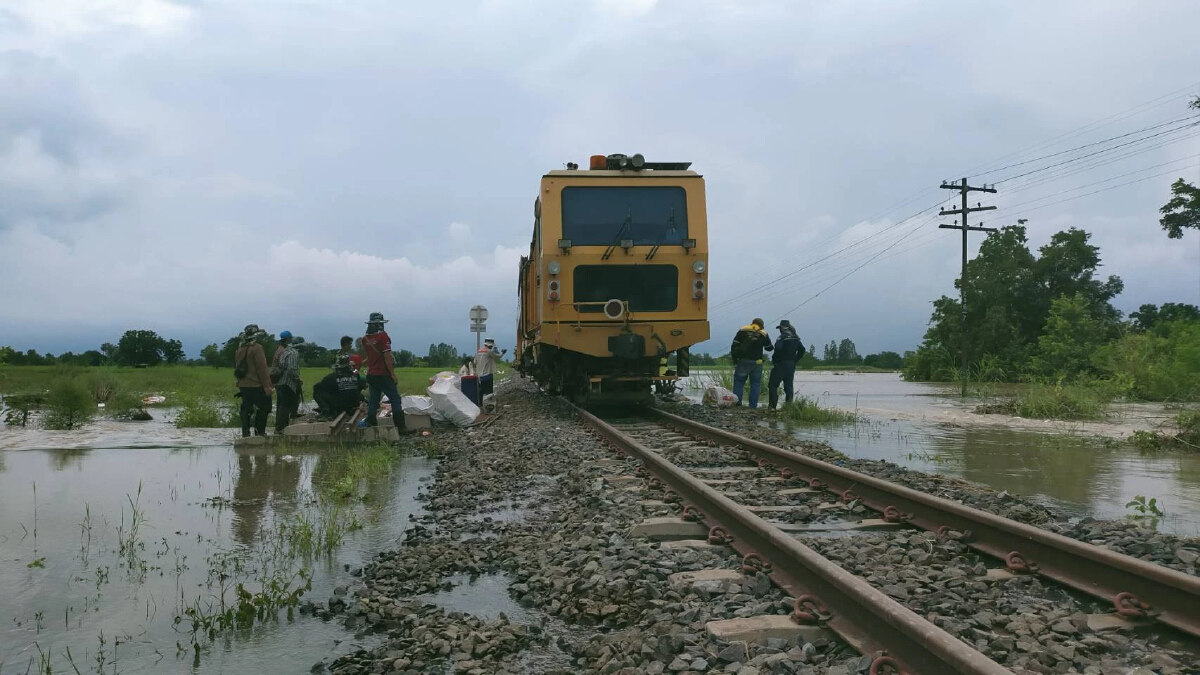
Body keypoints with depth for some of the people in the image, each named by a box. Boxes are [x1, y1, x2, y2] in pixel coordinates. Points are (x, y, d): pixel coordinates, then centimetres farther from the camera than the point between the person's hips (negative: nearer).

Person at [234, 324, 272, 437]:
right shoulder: (256, 348, -13)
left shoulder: (239, 349, 12)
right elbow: (262, 368, -17)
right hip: (256, 385, -8)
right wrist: (266, 385, -16)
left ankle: (245, 433, 10)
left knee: (246, 410, 10)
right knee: (262, 409, 1)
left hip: (243, 385, 8)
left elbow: (237, 367, 19)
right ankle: (260, 432, -1)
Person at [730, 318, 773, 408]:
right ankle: (753, 405, 3)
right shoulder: (763, 334, 4)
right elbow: (769, 348, 13)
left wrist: (734, 359, 3)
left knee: (738, 382, 6)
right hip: (757, 363, 1)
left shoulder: (742, 331, 2)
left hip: (743, 361, -1)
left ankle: (736, 402, -1)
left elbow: (734, 346, -1)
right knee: (755, 384, 7)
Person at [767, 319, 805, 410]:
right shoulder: (796, 339, 12)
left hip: (781, 364, -7)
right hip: (792, 365, 7)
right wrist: (795, 359, 16)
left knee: (772, 385, -2)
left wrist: (774, 360, -11)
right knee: (788, 386, 11)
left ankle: (772, 406, -9)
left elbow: (778, 349, -25)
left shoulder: (782, 338, -12)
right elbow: (802, 350, 15)